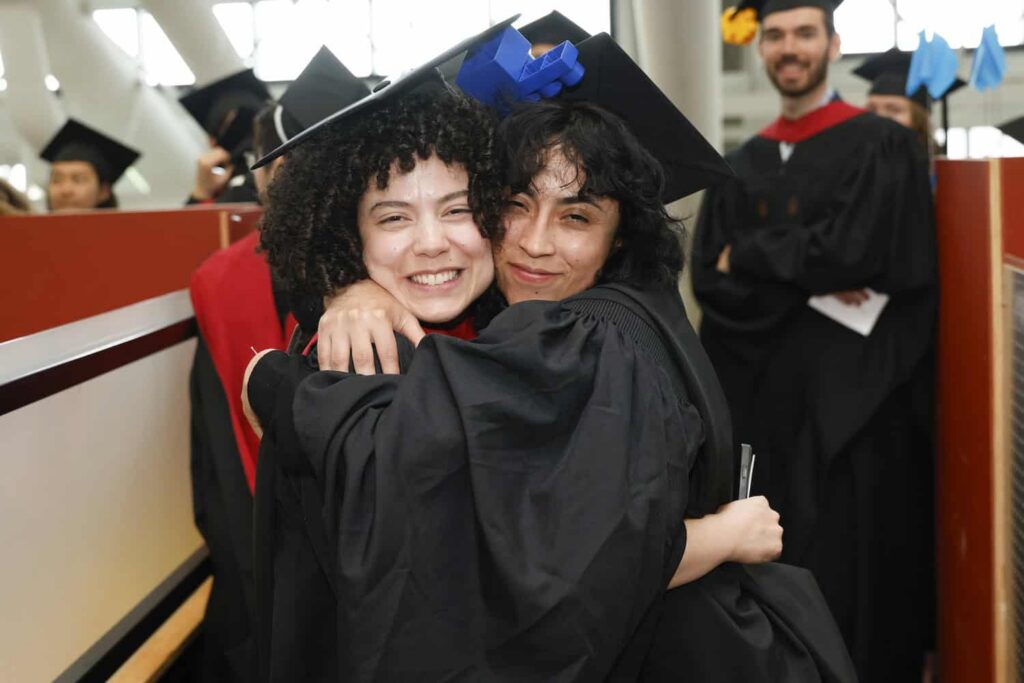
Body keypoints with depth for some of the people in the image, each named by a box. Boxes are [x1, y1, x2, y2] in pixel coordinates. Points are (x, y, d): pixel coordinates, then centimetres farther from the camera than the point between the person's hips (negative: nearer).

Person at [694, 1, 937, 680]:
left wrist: (749, 256, -2)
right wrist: (811, 284, -13)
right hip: (760, 391, 4)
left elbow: (853, 252, -14)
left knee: (847, 559, -1)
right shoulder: (742, 165, 13)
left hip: (851, 391, -4)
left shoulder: (883, 146, -1)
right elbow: (709, 278, 2)